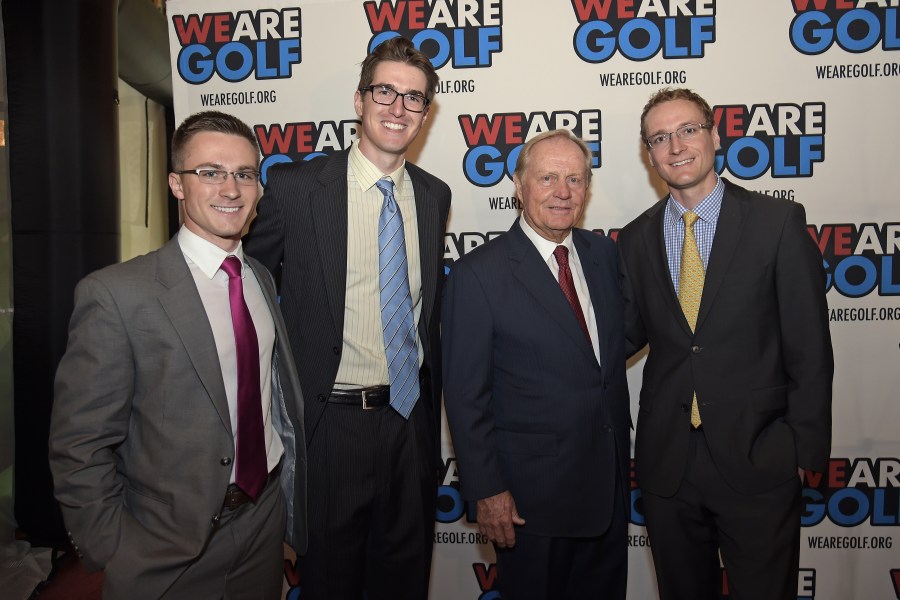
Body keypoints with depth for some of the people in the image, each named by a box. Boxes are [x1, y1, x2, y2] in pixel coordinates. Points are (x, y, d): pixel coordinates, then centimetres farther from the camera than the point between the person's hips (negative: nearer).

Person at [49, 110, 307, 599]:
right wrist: (120, 557, -12)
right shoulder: (116, 294, -16)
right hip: (171, 553, -5)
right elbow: (79, 449, -13)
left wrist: (293, 510, 9)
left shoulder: (262, 279, 4)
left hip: (267, 521, 5)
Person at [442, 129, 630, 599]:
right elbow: (465, 395, -12)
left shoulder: (604, 254, 3)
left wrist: (622, 455, 8)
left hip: (609, 482, 6)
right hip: (530, 493, -5)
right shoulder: (478, 274, -13)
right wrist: (486, 491, -13)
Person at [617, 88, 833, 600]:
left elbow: (809, 349, -6)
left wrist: (804, 449, -7)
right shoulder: (637, 239, 4)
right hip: (667, 462, 3)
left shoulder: (779, 222, -6)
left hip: (758, 460, -3)